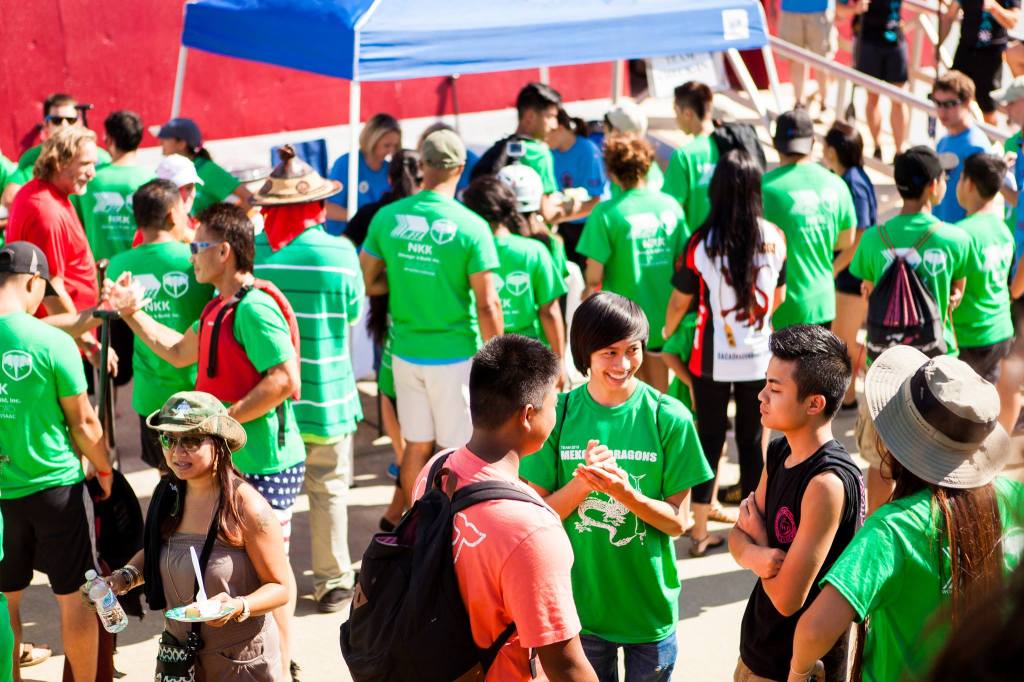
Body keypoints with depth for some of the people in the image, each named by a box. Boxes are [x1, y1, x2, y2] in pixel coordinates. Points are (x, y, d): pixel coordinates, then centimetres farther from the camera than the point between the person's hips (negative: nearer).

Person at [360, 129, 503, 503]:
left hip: (406, 351, 4)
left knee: (416, 445, 15)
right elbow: (487, 305, -14)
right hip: (455, 355, -4)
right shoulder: (471, 227, -15)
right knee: (457, 452, 7)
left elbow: (367, 281, 5)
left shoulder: (387, 217, -4)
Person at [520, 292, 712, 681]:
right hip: (580, 603, 1)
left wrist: (625, 492, -25)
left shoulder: (668, 418, -10)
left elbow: (677, 522, -7)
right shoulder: (559, 414, -7)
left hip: (649, 605, -1)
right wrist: (582, 484, -23)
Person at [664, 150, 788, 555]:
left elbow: (680, 300, -2)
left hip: (712, 357, -1)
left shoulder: (702, 243, -13)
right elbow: (778, 298, 6)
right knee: (752, 438, 13)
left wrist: (666, 332, 18)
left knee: (709, 437, 9)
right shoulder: (774, 238, -7)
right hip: (759, 355, 1)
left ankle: (700, 529, 11)